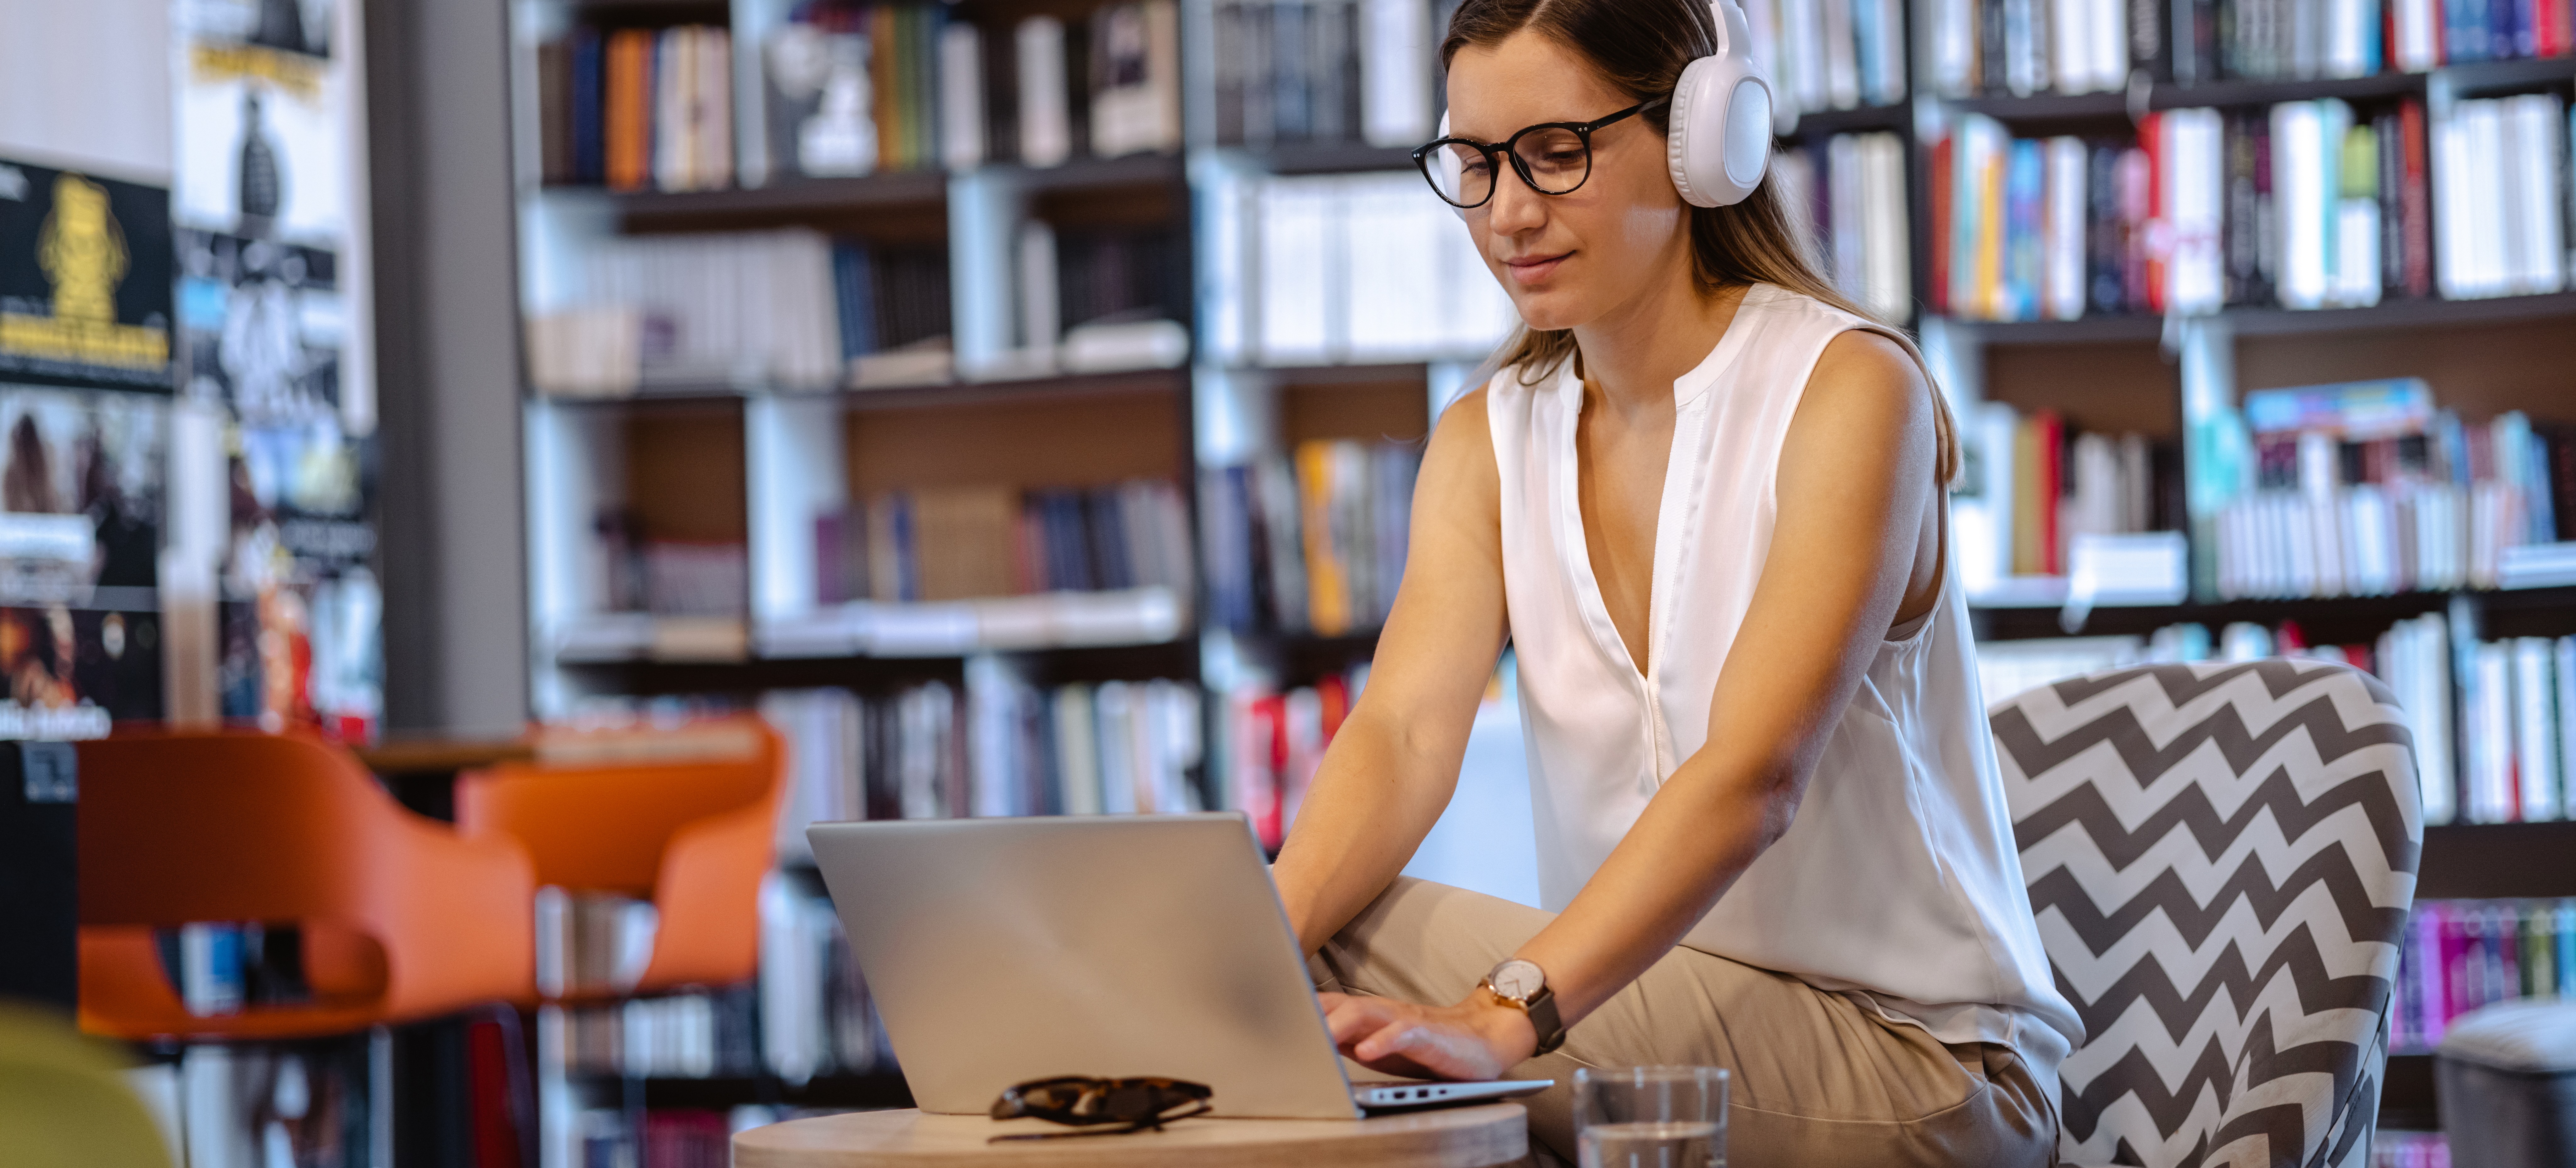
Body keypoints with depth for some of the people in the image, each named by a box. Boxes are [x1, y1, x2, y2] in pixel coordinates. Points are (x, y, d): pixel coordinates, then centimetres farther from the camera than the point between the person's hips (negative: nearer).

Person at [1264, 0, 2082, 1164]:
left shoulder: (1850, 391, -12)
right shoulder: (1484, 443, 8)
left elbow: (1754, 777, -25)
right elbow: (1406, 728, -9)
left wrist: (1505, 1015, -39)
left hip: (1914, 1066, -5)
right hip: (1648, 1009, 5)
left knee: (1348, 949, -26)